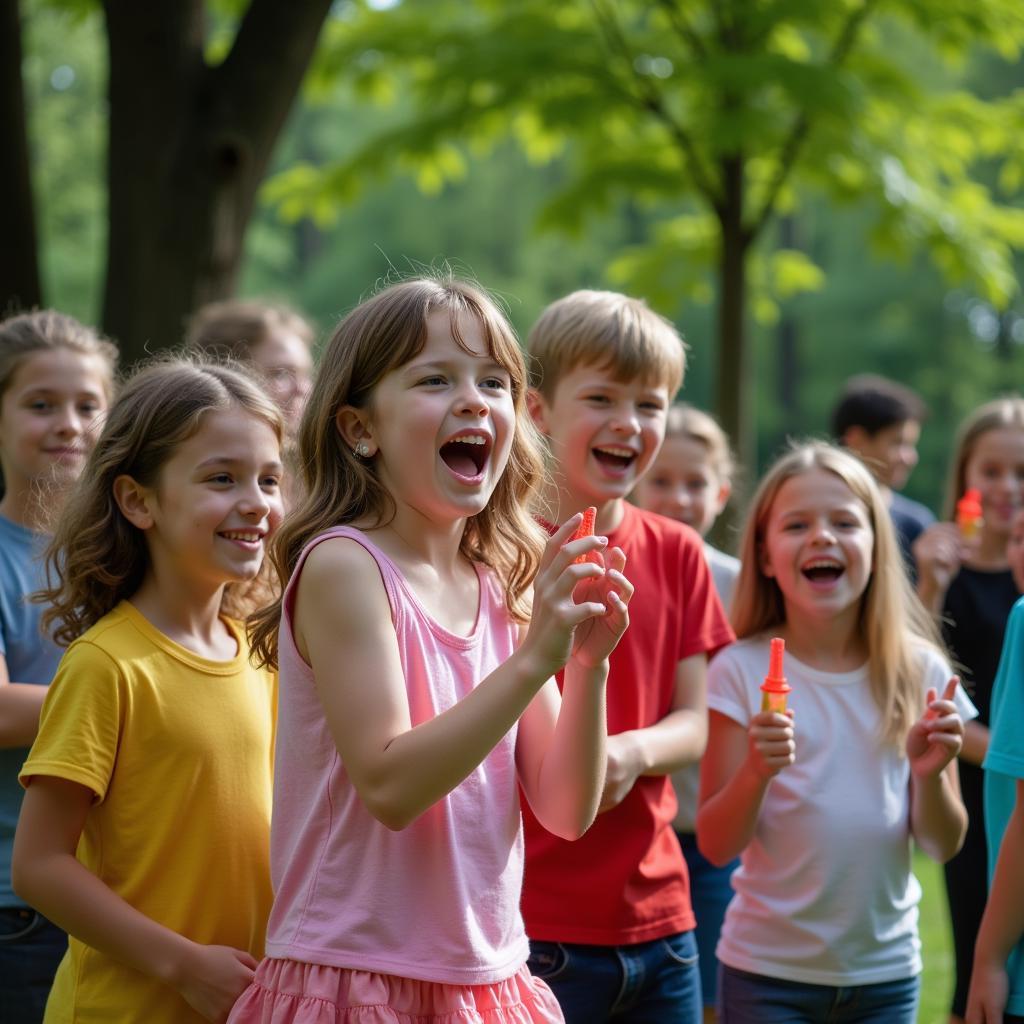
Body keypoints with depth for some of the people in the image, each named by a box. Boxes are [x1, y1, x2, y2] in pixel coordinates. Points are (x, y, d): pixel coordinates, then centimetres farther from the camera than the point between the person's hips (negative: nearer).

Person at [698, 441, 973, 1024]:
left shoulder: (920, 672, -2)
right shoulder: (742, 671, -8)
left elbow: (943, 845, 1)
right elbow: (716, 846, -8)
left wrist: (929, 775, -18)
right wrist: (756, 771, -25)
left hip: (886, 971, 2)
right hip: (767, 972, -2)